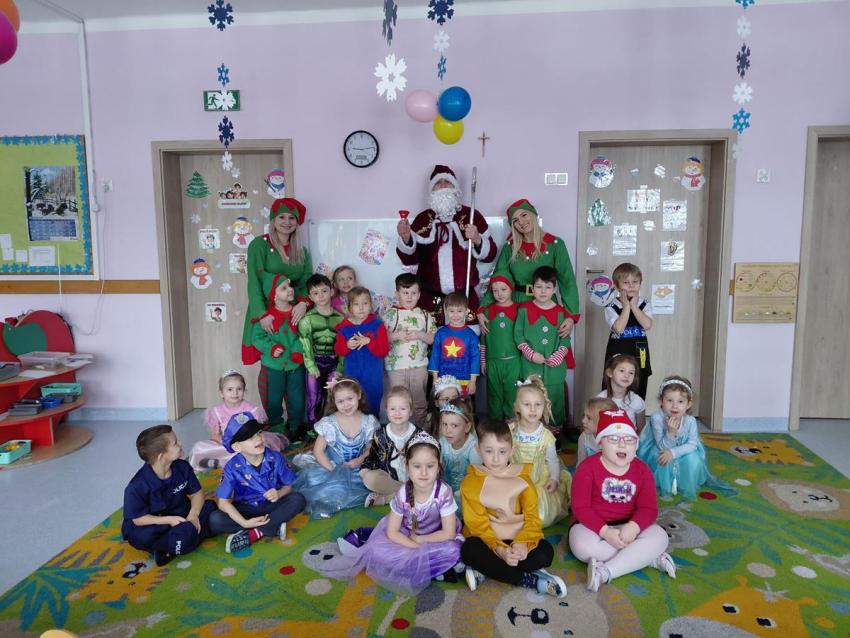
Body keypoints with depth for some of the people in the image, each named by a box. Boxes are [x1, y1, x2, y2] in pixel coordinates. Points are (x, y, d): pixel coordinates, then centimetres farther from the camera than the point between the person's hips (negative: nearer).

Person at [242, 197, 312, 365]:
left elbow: (307, 281, 5)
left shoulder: (302, 251, 12)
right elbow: (254, 282, -12)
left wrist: (303, 302, -17)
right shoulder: (259, 244, -3)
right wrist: (262, 314, -24)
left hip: (293, 313, 4)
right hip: (266, 312, -4)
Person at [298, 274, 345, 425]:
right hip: (315, 362, -2)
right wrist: (311, 366, -14)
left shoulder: (340, 318, 3)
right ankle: (313, 429, 18)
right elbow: (305, 344, -9)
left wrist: (340, 368, -1)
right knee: (314, 399, 4)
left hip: (333, 363, 2)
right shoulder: (307, 319, -5)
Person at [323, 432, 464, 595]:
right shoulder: (402, 493, -22)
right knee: (378, 550, -23)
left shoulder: (444, 493, -27)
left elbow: (449, 533, -22)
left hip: (434, 538, 0)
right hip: (405, 536, 0)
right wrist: (418, 549, -25)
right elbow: (392, 532, -16)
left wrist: (419, 540, -17)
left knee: (453, 550, -31)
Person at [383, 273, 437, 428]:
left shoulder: (425, 315, 4)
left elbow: (434, 339, 2)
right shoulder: (390, 314, -1)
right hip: (396, 366, -1)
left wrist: (419, 335, -14)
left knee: (420, 403, 12)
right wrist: (396, 335, -17)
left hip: (419, 366, 2)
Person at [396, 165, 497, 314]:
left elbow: (489, 254, 2)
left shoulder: (471, 215, 2)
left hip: (465, 295, -1)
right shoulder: (423, 218, 6)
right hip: (429, 296, 1)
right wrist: (406, 238, -16)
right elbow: (409, 258, 2)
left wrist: (477, 239, -16)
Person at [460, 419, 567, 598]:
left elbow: (532, 517, -5)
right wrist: (499, 549, -28)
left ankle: (486, 571, -22)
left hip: (517, 541, 2)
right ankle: (530, 579, -25)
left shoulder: (522, 479, 0)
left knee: (545, 552, -26)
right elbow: (478, 524, -12)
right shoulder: (470, 483, -7)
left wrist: (524, 543, -26)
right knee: (470, 550, -33)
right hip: (487, 541, -1)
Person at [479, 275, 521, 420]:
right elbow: (483, 339, 8)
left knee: (512, 396, 2)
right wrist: (483, 362, 7)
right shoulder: (487, 311, 5)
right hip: (493, 363, 2)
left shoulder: (519, 310, 1)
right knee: (494, 397, 9)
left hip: (513, 361, -2)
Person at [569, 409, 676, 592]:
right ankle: (651, 558, -24)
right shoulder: (587, 468, -11)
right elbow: (580, 507, -15)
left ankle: (606, 571, -29)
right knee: (582, 545, -36)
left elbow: (649, 508, -7)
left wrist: (633, 527, -29)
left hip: (628, 526, 3)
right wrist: (605, 531, -28)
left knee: (659, 537, -24)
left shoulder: (642, 470, -1)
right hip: (593, 526, -3)